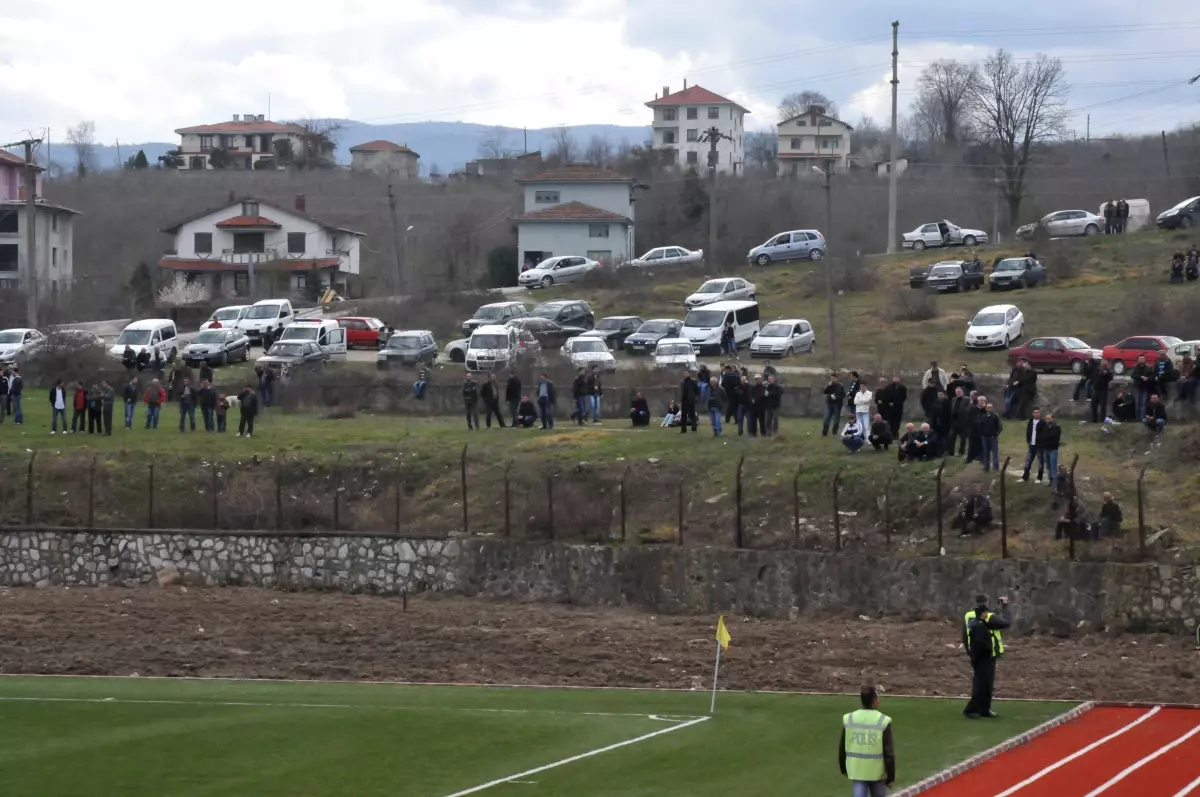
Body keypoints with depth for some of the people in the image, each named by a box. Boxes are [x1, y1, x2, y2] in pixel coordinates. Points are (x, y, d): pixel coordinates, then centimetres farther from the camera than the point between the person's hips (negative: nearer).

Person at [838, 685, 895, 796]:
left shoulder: (848, 719, -3)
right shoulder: (883, 722, -14)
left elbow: (842, 748, 7)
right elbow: (889, 752, -12)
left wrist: (844, 768, 22)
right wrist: (891, 777, -4)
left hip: (856, 770, 2)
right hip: (877, 772, -2)